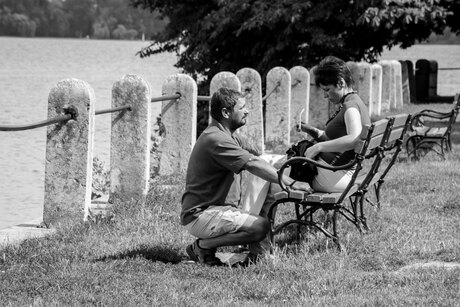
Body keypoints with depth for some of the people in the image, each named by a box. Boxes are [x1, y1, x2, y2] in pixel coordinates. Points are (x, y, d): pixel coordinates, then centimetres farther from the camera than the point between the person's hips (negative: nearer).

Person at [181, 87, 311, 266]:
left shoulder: (229, 136, 16)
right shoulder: (215, 139, -20)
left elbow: (253, 160, 14)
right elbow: (252, 165, -24)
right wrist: (290, 183, -23)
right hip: (201, 214, -11)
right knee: (260, 227, -25)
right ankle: (203, 246, -10)